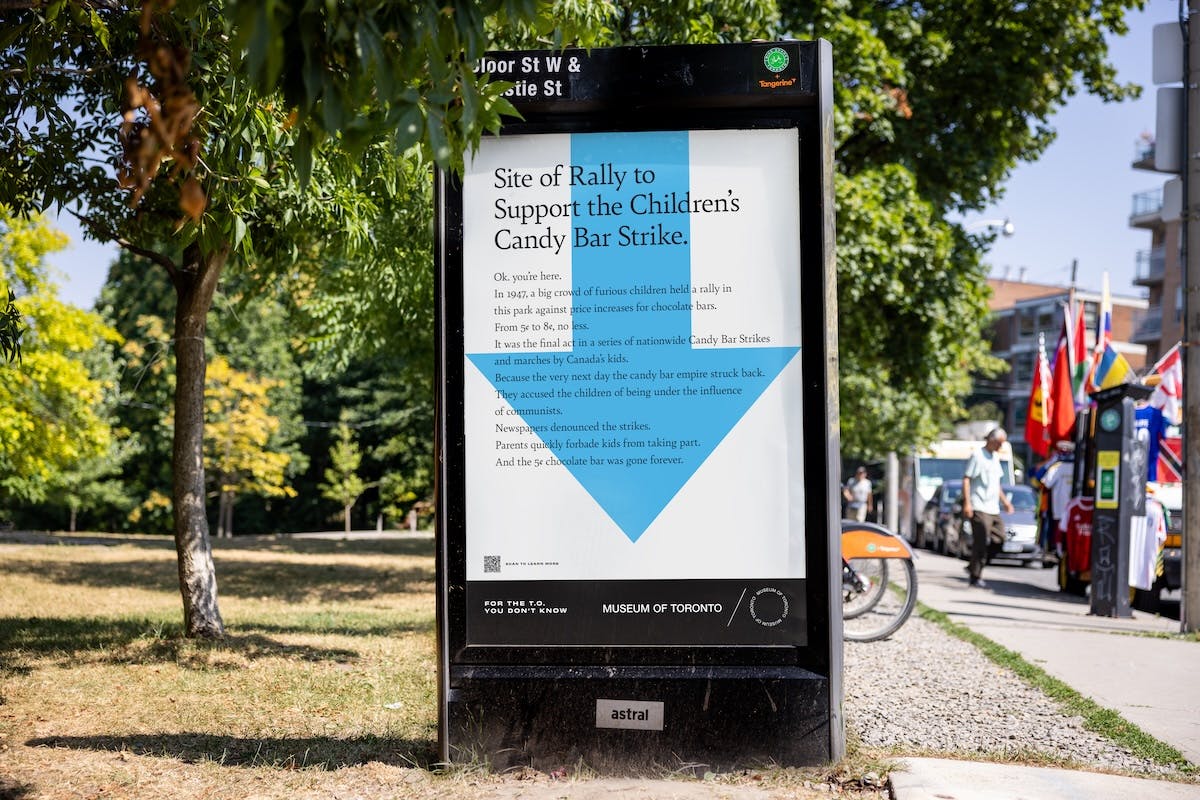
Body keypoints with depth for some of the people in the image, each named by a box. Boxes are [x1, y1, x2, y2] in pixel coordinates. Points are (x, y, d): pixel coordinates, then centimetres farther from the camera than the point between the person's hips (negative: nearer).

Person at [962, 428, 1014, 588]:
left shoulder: (995, 457, 19)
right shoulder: (977, 456, -7)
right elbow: (966, 479, -12)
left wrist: (1005, 501, 24)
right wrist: (967, 503, -19)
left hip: (993, 508, 8)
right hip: (979, 507, -8)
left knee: (999, 539, 5)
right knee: (981, 543, -9)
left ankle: (973, 567, 16)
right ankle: (976, 576, -4)